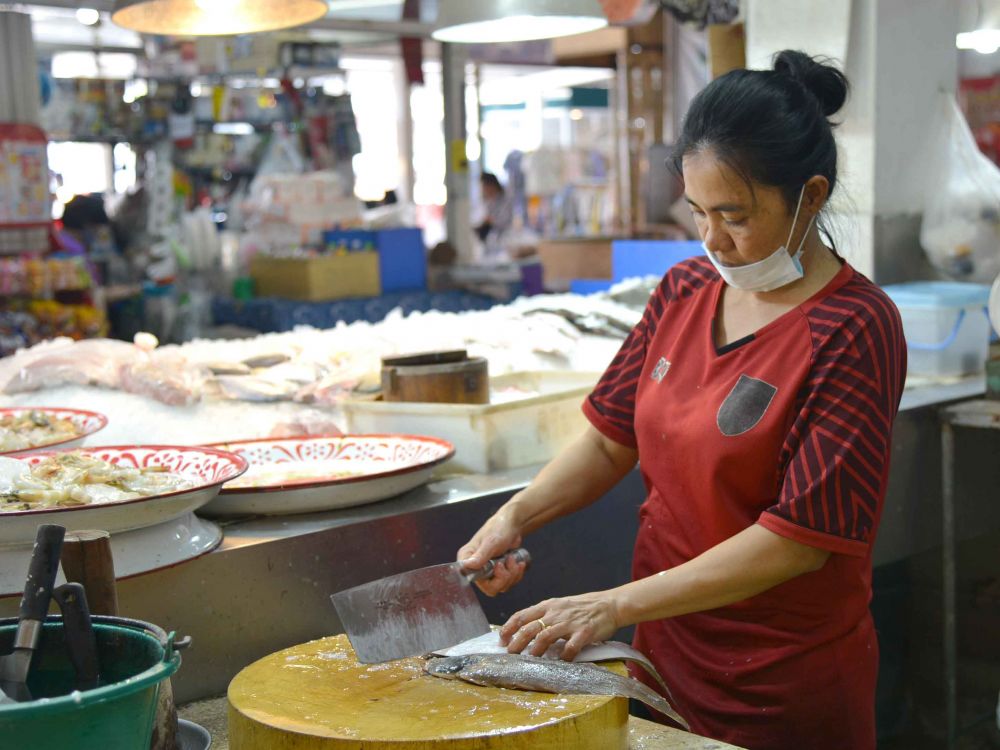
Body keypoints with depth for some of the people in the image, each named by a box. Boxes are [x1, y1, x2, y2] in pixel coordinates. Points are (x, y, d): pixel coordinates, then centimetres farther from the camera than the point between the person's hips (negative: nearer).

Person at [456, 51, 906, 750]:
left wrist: (616, 605, -24)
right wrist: (515, 517, -11)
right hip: (665, 652, 5)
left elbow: (802, 539, -22)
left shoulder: (854, 330, -18)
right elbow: (612, 438, 7)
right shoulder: (685, 288, 2)